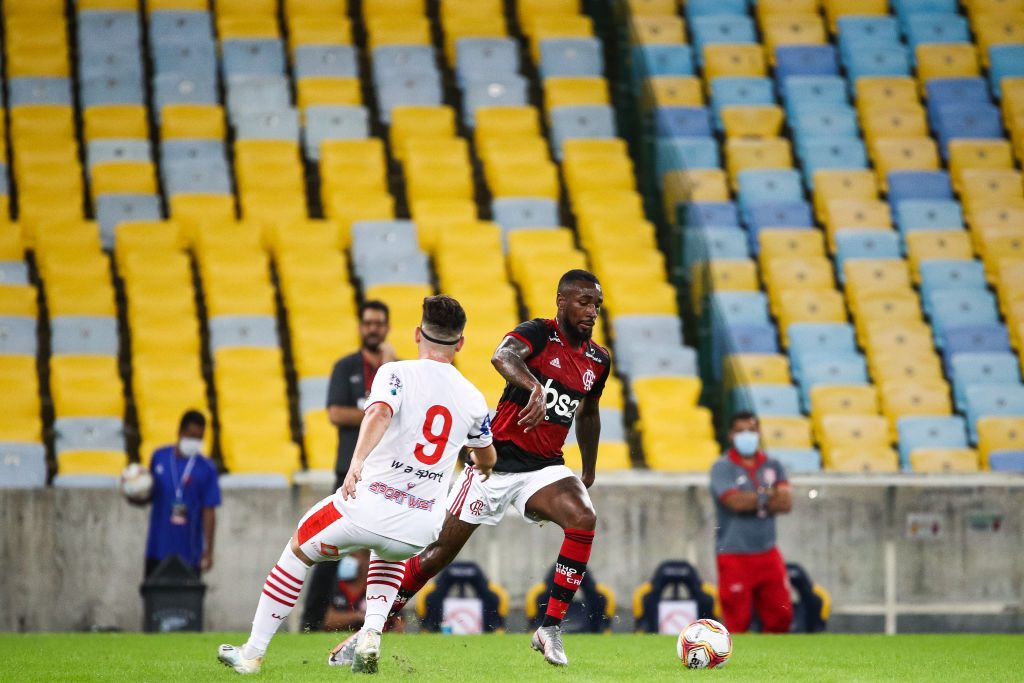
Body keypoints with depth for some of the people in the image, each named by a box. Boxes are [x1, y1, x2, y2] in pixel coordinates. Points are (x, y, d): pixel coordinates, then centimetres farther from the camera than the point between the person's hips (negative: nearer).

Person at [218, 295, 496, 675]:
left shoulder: (397, 374, -2)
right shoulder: (472, 399, 10)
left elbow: (379, 414, -25)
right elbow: (487, 460, 29)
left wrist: (357, 461, -39)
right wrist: (479, 465, 54)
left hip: (368, 506, -4)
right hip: (420, 528, 4)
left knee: (298, 550, 24)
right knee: (389, 553, 40)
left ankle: (252, 653, 23)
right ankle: (371, 634, 15)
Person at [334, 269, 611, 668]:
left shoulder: (597, 361, 7)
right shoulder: (539, 334, -12)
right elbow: (502, 356, -36)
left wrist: (589, 472, 32)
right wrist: (535, 387, -55)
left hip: (543, 468, 5)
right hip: (497, 457, -4)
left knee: (583, 519, -25)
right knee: (443, 551, 1)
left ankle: (550, 629, -18)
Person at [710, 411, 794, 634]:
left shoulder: (772, 466, 11)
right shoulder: (722, 468, -2)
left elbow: (786, 503, -3)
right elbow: (735, 501, -18)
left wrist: (752, 500, -10)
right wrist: (769, 495, -3)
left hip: (768, 554, 5)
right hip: (734, 556, -5)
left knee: (780, 617, 2)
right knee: (737, 622, -4)